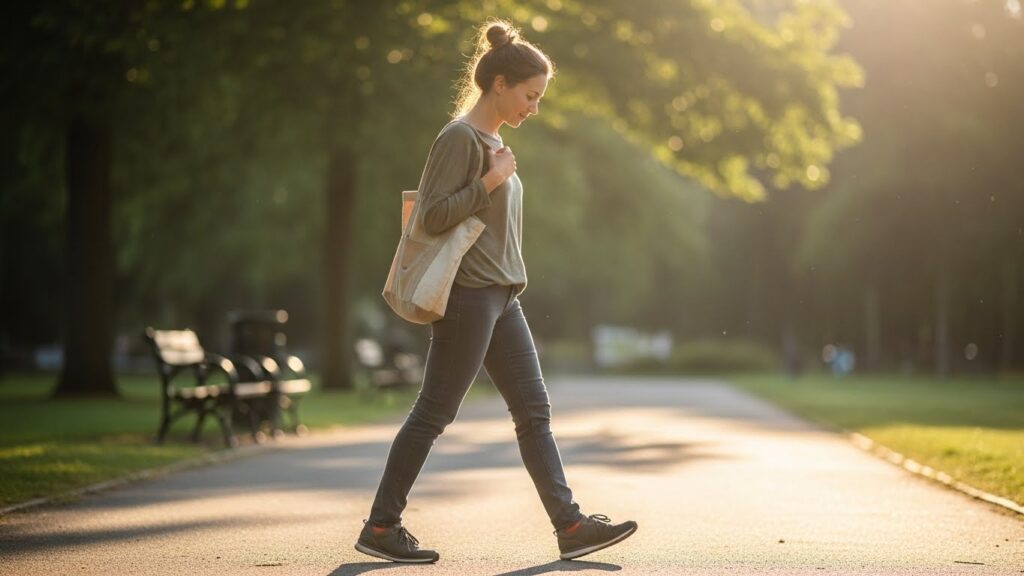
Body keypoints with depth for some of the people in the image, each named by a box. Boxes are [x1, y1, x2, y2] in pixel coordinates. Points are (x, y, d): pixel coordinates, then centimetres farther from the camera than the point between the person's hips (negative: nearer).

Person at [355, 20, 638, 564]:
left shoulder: (492, 140, 17)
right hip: (468, 295, -10)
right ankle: (380, 529, 5)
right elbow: (433, 217, -18)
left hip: (501, 297, 10)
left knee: (535, 411, 6)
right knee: (433, 413, -4)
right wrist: (489, 181, -17)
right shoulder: (459, 138, -12)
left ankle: (570, 525, 6)